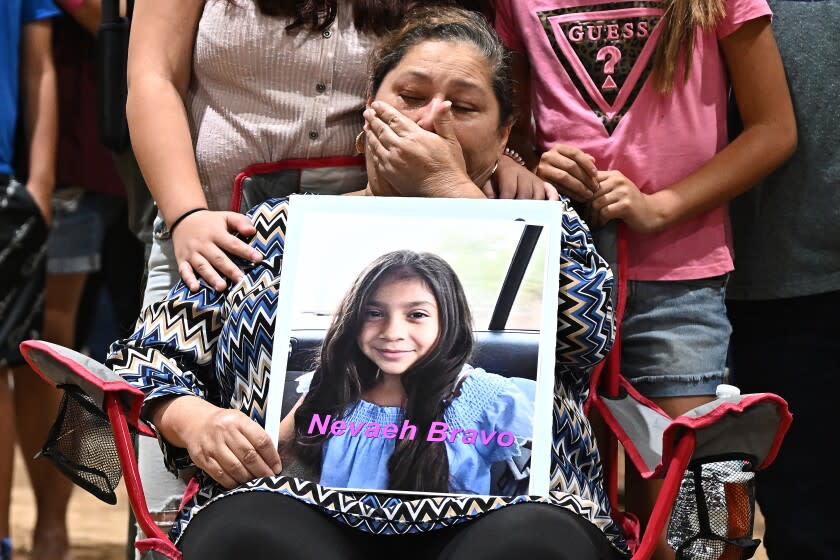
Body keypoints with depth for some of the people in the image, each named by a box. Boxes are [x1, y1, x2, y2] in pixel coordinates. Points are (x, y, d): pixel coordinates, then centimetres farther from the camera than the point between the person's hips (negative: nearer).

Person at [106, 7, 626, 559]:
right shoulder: (280, 228, 24)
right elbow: (150, 355, 22)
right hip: (301, 499, 1)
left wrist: (450, 186, 4)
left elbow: (587, 329, -2)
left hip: (499, 506, -1)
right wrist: (197, 421, -3)